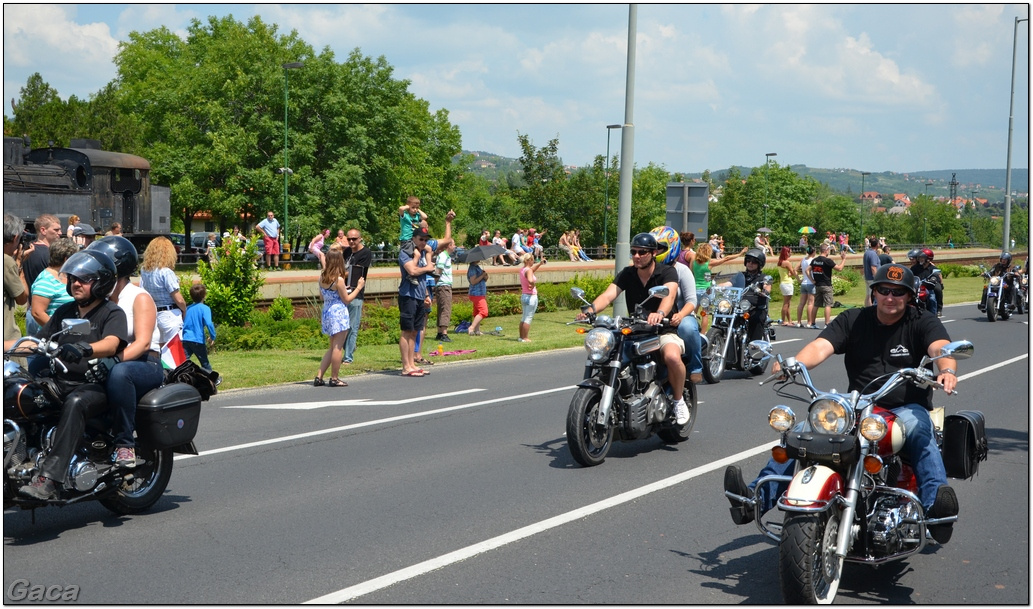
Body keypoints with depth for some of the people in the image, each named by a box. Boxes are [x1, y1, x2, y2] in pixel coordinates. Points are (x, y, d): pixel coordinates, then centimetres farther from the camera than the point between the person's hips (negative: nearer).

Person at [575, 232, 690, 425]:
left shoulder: (667, 273, -8)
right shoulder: (627, 274, 4)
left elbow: (669, 295, -30)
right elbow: (608, 294, -12)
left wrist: (660, 313, -53)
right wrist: (591, 308, -34)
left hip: (664, 330, -4)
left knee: (672, 357, -35)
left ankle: (679, 401, -10)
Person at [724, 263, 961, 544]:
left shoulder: (922, 322, 3)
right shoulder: (852, 320, 9)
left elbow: (941, 348, -18)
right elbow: (821, 346, -7)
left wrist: (947, 370, -44)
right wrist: (794, 364, -30)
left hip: (906, 407, -2)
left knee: (918, 430, -38)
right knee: (802, 432, -19)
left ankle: (936, 508, -52)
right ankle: (757, 499, -27)